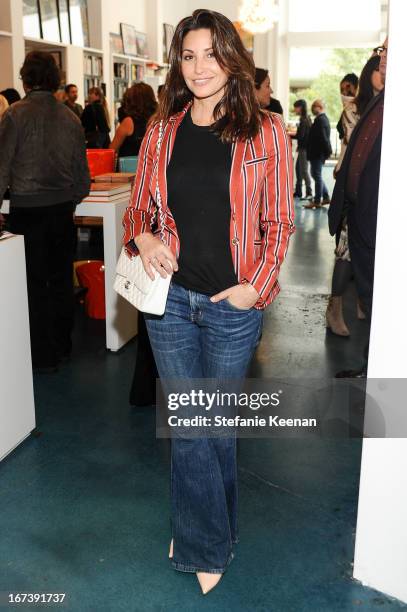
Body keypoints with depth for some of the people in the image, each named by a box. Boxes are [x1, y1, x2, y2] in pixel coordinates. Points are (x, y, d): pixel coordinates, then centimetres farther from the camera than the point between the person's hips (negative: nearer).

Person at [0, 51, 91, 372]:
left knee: (34, 284, 5)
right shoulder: (70, 117, 4)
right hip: (63, 209, 4)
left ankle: (44, 356, 12)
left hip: (27, 210, -4)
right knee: (62, 280, 14)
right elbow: (82, 171, 8)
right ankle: (62, 346, 26)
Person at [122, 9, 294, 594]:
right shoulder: (162, 134, 5)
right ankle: (208, 545, 32)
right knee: (187, 424, 10)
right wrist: (144, 239, -10)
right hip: (170, 298, 2)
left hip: (234, 306, -2)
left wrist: (256, 286, -12)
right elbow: (138, 209, 12)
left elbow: (278, 223, 0)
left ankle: (203, 536, 35)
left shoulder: (265, 132, -2)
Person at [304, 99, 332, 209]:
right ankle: (326, 197, 20)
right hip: (319, 152, 10)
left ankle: (317, 201, 2)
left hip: (317, 153, -10)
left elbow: (322, 137, -23)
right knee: (316, 175, 17)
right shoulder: (324, 118, 14)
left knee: (317, 175, -4)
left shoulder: (320, 120, -18)